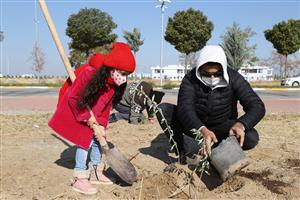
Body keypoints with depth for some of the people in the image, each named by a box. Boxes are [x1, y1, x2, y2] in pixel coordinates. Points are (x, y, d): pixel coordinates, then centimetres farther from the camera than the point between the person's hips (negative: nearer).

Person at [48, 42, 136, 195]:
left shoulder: (115, 85, -15)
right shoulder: (89, 74, -35)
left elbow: (106, 106, -5)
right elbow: (74, 99, -25)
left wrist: (101, 125, -15)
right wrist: (88, 119, -21)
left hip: (93, 115, 7)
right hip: (75, 110, -7)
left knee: (97, 138, 10)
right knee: (85, 140, -11)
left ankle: (95, 173, 24)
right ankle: (79, 179, -1)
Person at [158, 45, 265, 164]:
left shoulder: (234, 78, -17)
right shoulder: (190, 79, -19)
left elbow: (257, 106, -22)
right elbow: (185, 108, -33)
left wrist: (241, 124, -44)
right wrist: (202, 130, -52)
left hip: (222, 129, 1)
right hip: (195, 126, 0)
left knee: (251, 138, -29)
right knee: (163, 109, -23)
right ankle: (181, 153, -9)